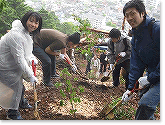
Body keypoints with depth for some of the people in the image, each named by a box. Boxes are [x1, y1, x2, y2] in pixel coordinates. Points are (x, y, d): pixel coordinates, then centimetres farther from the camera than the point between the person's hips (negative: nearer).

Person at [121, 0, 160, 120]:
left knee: (146, 103, -17)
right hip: (152, 76, 8)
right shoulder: (135, 39, 8)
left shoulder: (157, 28, -19)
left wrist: (149, 78, -20)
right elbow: (136, 65, 9)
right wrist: (130, 88, 4)